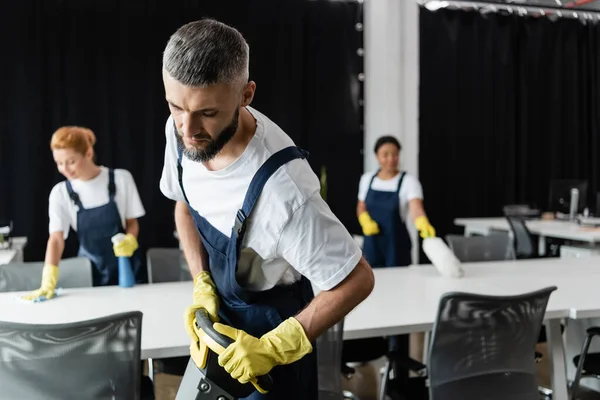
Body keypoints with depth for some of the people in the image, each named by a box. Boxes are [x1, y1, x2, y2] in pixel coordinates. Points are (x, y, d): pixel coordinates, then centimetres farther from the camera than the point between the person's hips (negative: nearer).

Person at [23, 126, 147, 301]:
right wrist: (49, 280, -29)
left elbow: (132, 223, 0)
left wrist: (130, 240, -23)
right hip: (91, 273, 1)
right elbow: (56, 239, -15)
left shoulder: (121, 179, -9)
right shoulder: (60, 193, -7)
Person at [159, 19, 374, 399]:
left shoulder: (282, 187, -39)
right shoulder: (181, 130, -18)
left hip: (271, 320, -6)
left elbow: (358, 280, -28)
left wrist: (272, 349, -24)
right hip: (219, 309, 6)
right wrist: (202, 285, -10)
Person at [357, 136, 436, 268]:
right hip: (371, 244, 3)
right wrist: (366, 222, -8)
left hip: (396, 245, -3)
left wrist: (424, 225, -47)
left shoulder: (408, 181, -11)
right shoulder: (367, 178, 2)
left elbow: (416, 208, -26)